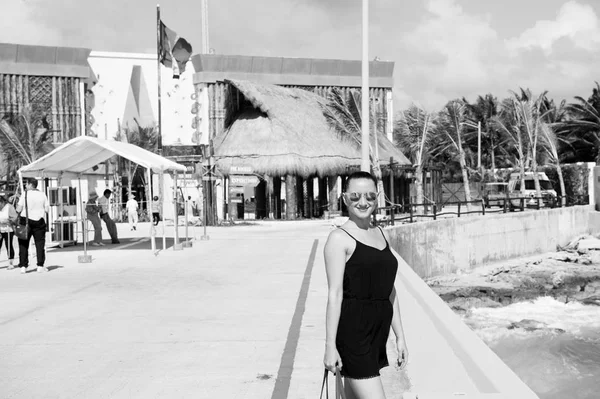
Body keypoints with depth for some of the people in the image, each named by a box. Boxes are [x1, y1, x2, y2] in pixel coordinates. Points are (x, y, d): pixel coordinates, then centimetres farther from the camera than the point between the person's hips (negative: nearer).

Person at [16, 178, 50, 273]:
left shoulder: (25, 194, -5)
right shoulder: (42, 195, 3)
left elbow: (19, 209, -7)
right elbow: (46, 209, 2)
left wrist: (17, 205, 14)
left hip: (26, 221, -2)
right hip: (39, 221, 2)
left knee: (23, 244, 5)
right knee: (40, 243, 6)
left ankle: (23, 266, 2)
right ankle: (40, 265, 3)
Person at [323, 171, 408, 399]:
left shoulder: (381, 236, 14)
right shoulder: (339, 238, -8)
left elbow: (389, 291, 16)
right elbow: (335, 294, -13)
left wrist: (399, 336, 14)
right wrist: (330, 346, -15)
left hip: (378, 331, 7)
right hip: (352, 331, -7)